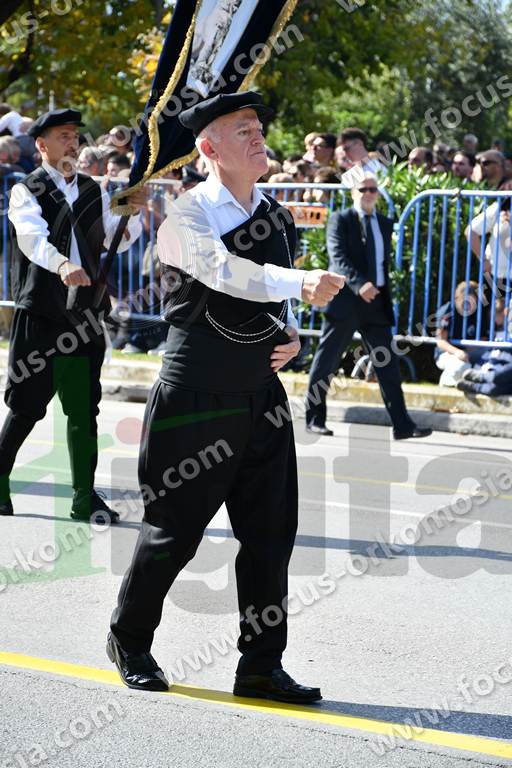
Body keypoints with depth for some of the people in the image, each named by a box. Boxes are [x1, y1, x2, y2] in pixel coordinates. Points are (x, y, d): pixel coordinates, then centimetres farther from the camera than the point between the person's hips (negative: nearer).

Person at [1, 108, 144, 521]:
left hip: (84, 315, 5)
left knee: (84, 409, 6)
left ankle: (85, 497, 11)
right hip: (39, 314, -5)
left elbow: (117, 238, 6)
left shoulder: (92, 191, 14)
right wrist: (61, 265, -41)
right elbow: (33, 238, -22)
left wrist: (133, 212, -14)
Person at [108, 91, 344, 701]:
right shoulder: (184, 220, -12)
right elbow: (228, 272, -30)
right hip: (195, 403, -6)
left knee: (270, 535, 5)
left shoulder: (277, 217, 10)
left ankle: (261, 666, 15)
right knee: (172, 532, 6)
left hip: (262, 399, 6)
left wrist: (290, 335, 2)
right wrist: (304, 282, -41)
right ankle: (128, 640, 28)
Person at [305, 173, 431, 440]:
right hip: (345, 299, -5)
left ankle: (402, 425, -1)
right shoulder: (340, 220, -3)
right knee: (326, 361, 2)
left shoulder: (385, 224, 16)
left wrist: (386, 297, 14)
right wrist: (359, 284, -29)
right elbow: (338, 257, -15)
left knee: (388, 363, 0)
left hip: (376, 301, 5)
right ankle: (314, 419, 12)